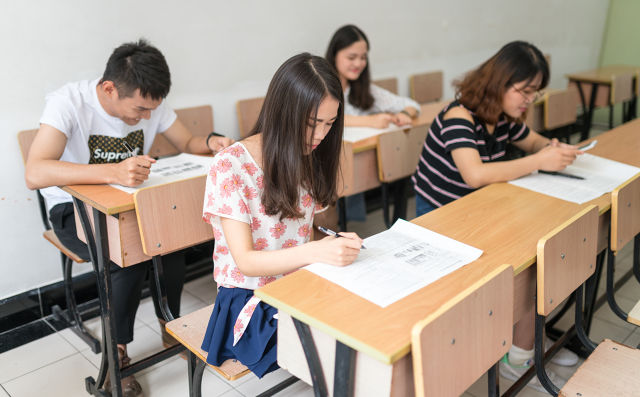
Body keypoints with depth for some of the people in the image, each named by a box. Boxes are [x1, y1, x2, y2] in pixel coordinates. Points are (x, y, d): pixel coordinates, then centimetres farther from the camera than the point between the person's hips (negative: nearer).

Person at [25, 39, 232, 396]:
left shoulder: (150, 102, -10)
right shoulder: (68, 103, -26)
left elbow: (188, 143, 1)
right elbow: (35, 174, -39)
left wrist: (211, 143, -24)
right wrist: (113, 172, -54)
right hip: (76, 208, -4)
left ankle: (170, 328, 1)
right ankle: (116, 354, -7)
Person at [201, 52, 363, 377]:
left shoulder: (308, 160, 4)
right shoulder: (231, 166, -16)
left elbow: (301, 238, 8)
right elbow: (245, 261, -18)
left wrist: (339, 245, -13)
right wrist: (316, 251, -33)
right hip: (251, 301, -6)